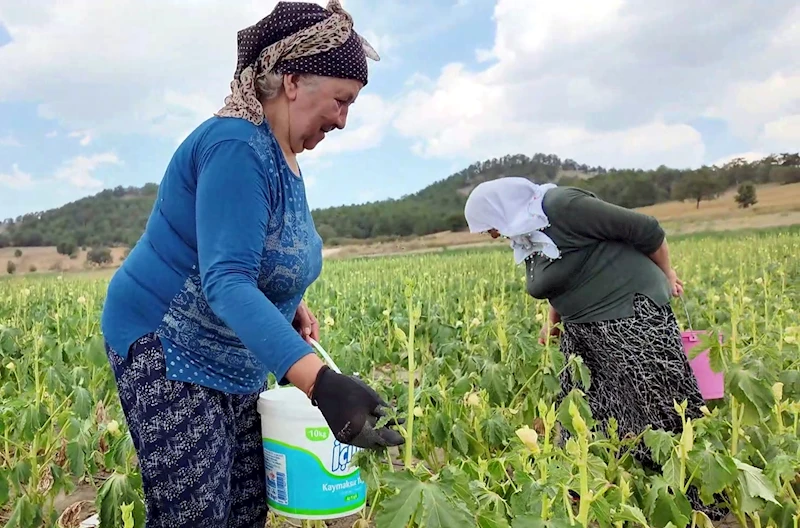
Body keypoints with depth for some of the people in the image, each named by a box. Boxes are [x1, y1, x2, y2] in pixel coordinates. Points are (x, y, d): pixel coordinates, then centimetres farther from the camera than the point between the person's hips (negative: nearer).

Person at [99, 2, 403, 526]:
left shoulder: (283, 155, 6)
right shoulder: (237, 148, -23)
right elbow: (225, 281, -35)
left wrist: (292, 307, 2)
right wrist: (320, 381, -46)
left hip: (236, 362, 9)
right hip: (168, 351, -9)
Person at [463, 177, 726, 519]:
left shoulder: (562, 206, -19)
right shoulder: (525, 238, 9)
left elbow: (645, 229, -14)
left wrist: (666, 276, -3)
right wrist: (553, 319, 12)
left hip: (631, 314, -9)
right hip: (584, 329, 9)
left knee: (658, 412, -3)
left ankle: (699, 501, 13)